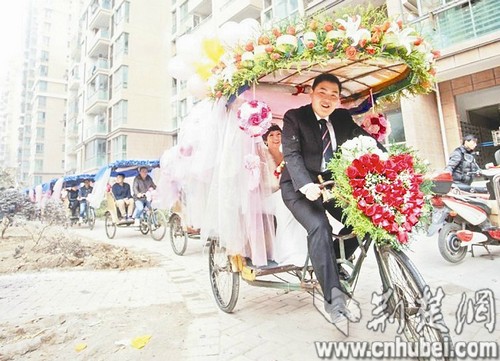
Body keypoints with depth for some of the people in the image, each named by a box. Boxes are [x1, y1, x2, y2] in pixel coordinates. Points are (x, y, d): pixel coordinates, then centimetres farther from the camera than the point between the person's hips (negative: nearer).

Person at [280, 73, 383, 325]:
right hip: (300, 186, -5)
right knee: (319, 227, -28)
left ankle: (330, 262, 10)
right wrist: (306, 185, -32)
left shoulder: (343, 119, 8)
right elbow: (291, 155, -17)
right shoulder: (294, 117, -6)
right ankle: (333, 297, -21)